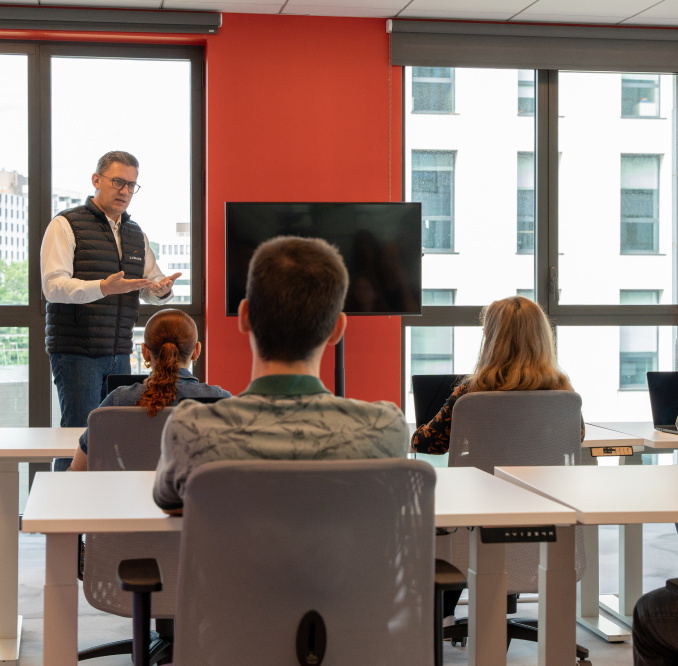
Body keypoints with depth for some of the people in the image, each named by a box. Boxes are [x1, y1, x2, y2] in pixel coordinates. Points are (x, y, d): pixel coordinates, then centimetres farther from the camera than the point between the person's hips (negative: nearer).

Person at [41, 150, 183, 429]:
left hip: (119, 353, 6)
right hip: (76, 352, -6)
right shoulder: (66, 225, -3)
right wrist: (103, 288, -31)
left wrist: (162, 289, -9)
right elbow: (53, 286, -15)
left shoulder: (136, 234, 18)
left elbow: (152, 285, 17)